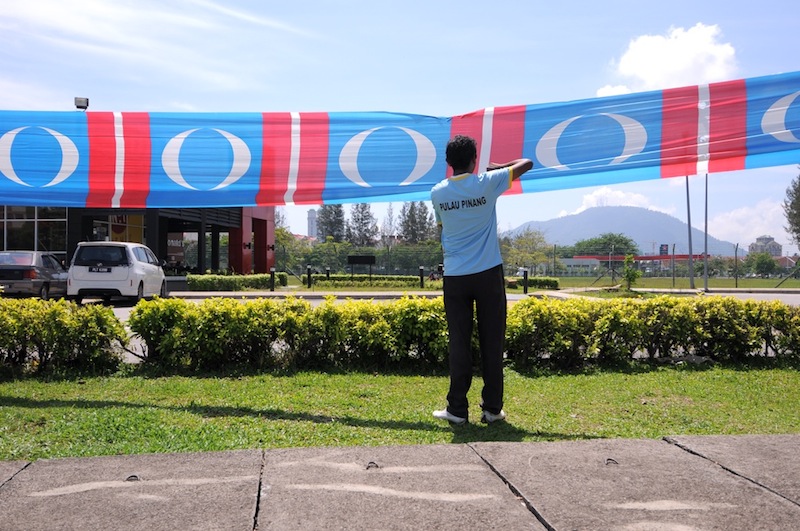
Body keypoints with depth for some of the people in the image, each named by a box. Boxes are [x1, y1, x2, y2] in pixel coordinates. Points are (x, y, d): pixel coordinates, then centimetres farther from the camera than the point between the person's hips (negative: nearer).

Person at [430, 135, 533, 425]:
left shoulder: (438, 192, 0)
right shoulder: (487, 183, -6)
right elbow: (527, 163, 5)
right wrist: (496, 167, 18)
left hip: (455, 277, 2)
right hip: (488, 274, -1)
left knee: (458, 343, 5)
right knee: (492, 341, 6)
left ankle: (457, 409, 7)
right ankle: (492, 408, 11)